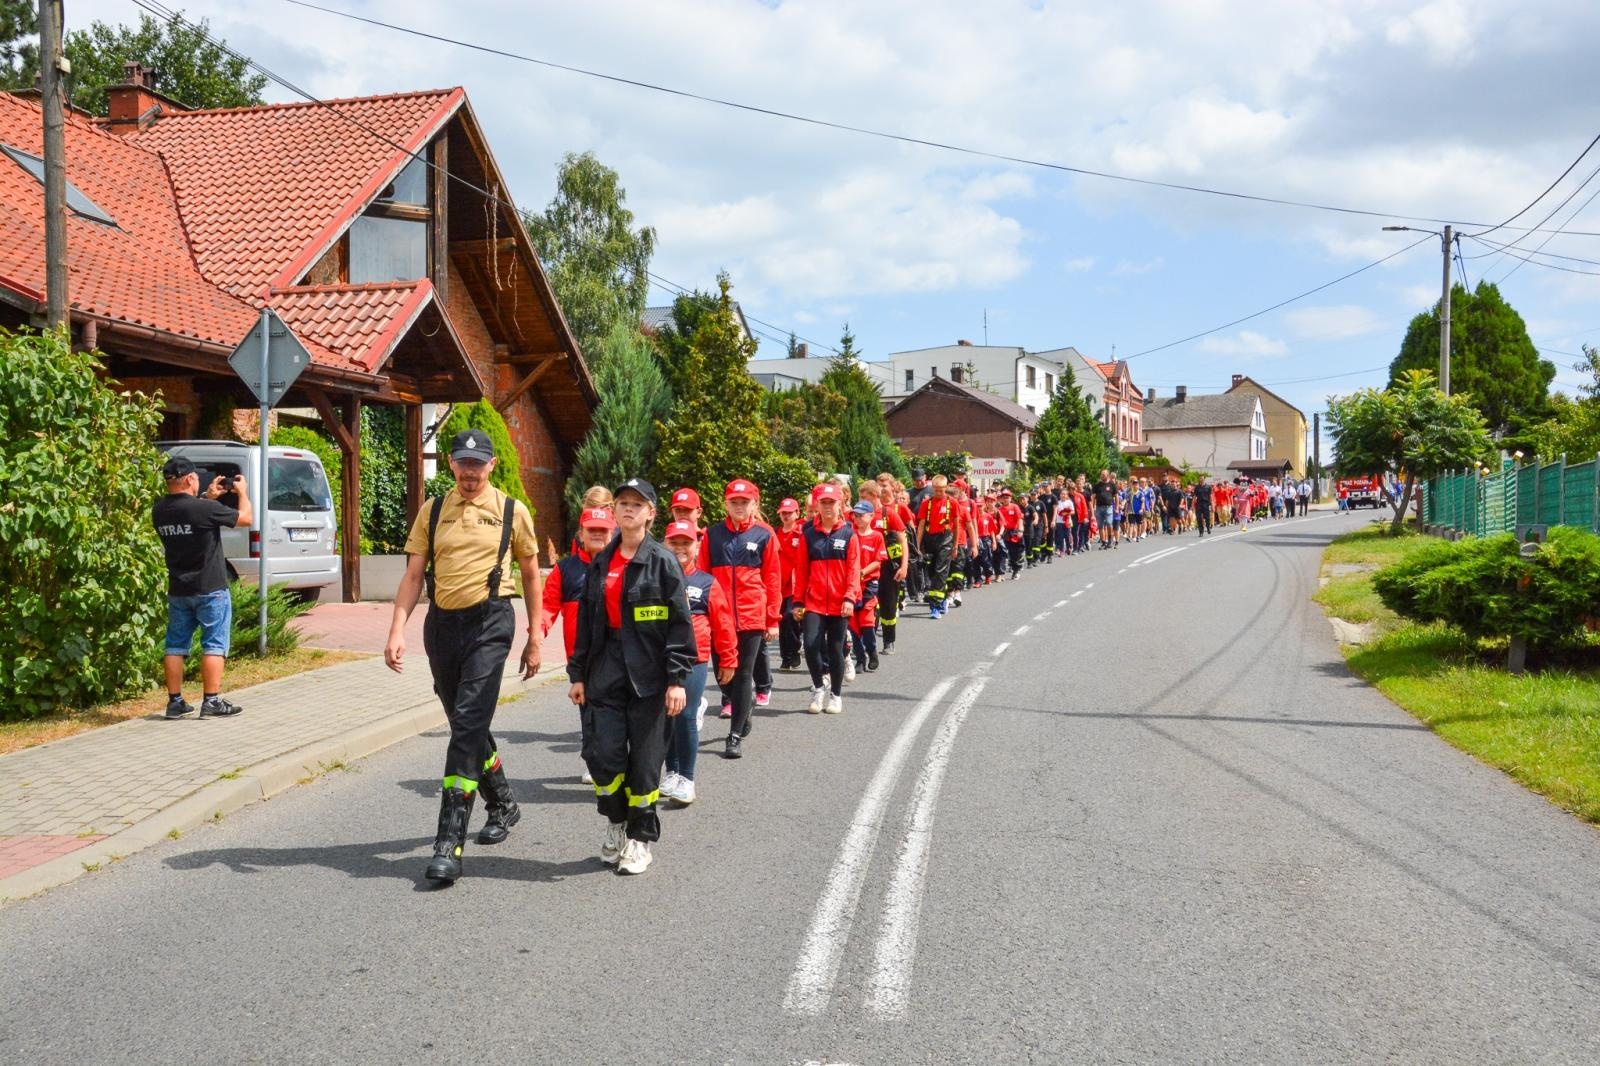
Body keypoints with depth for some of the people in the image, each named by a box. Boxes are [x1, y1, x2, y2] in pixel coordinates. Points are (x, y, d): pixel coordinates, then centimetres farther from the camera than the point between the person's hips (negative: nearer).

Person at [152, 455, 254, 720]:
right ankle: (211, 702, 2)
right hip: (210, 589, -6)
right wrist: (242, 492, 8)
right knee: (214, 645, 2)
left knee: (176, 645, 12)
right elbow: (246, 519, -7)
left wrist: (208, 498, 19)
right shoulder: (205, 509, -20)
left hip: (178, 591, 6)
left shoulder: (159, 511, -1)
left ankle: (175, 702, 15)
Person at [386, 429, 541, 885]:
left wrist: (534, 638, 8)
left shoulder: (512, 511, 2)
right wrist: (397, 630, -7)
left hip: (489, 623, -4)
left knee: (468, 726, -14)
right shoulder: (433, 510, 8)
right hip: (441, 624, 4)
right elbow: (413, 575, 6)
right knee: (465, 726, 15)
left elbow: (530, 574, 9)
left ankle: (449, 843, -14)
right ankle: (502, 803, 38)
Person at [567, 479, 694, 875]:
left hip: (648, 675, -4)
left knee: (644, 758, 3)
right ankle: (616, 824, 24)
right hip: (606, 672, 4)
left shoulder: (663, 562, -4)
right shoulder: (600, 563, 11)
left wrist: (677, 679, -12)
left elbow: (679, 622, -7)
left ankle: (641, 838, 19)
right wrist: (578, 674, 11)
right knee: (603, 754, -1)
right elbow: (586, 620, 14)